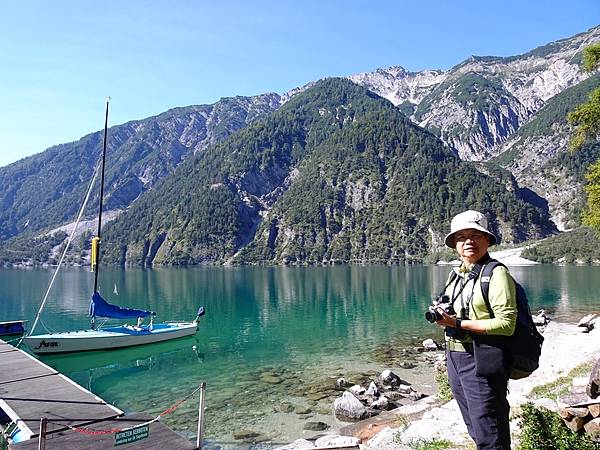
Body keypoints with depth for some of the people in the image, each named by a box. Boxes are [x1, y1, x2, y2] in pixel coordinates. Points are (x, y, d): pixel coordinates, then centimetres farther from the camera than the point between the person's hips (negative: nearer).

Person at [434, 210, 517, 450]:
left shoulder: (496, 273, -13)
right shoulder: (455, 274, 12)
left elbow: (506, 324, -20)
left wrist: (457, 323, -23)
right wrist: (441, 315, 1)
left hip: (481, 362, -8)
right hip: (454, 358, 8)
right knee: (474, 430, 22)